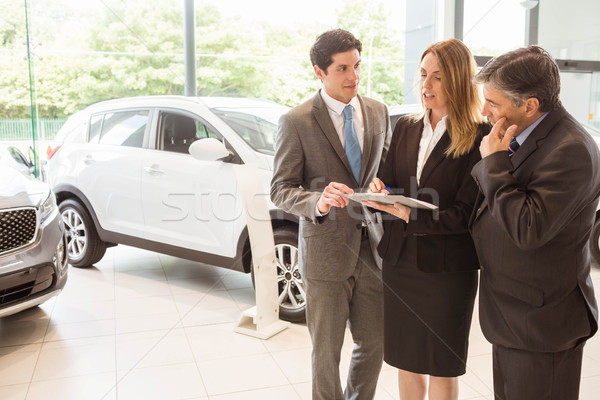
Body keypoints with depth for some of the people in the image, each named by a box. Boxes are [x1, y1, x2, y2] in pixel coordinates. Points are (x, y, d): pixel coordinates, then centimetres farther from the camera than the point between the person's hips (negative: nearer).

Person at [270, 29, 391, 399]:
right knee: (327, 352, 11)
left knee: (374, 345, 16)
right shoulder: (297, 122, -9)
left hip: (371, 246, 4)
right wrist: (318, 202, -27)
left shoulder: (378, 111, 6)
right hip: (326, 251, -4)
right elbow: (281, 189, -7)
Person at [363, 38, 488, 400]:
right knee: (406, 360, 17)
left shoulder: (479, 138, -12)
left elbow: (464, 214, -15)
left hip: (447, 267, -4)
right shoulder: (405, 128, 7)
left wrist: (408, 214, -25)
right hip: (400, 261, 5)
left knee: (442, 366, 13)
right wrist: (379, 190, -11)